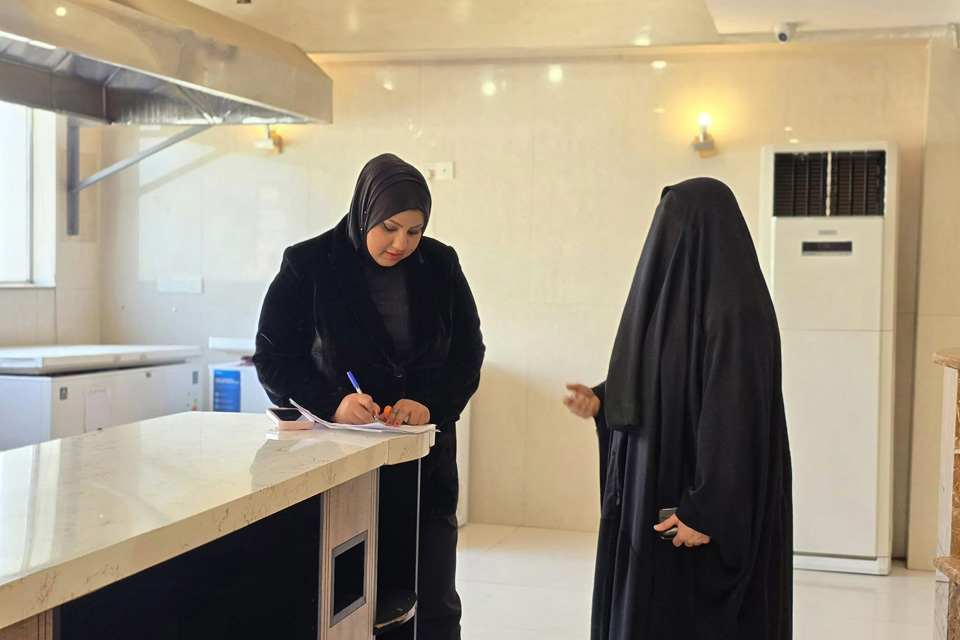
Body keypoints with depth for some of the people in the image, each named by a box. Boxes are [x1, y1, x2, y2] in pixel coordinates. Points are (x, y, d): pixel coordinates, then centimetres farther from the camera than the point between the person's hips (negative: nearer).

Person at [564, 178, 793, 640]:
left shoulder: (736, 311, -19)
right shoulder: (677, 297, 10)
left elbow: (737, 418, -22)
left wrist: (705, 511, -22)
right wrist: (600, 403, 2)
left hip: (712, 508, -9)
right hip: (658, 492, 9)